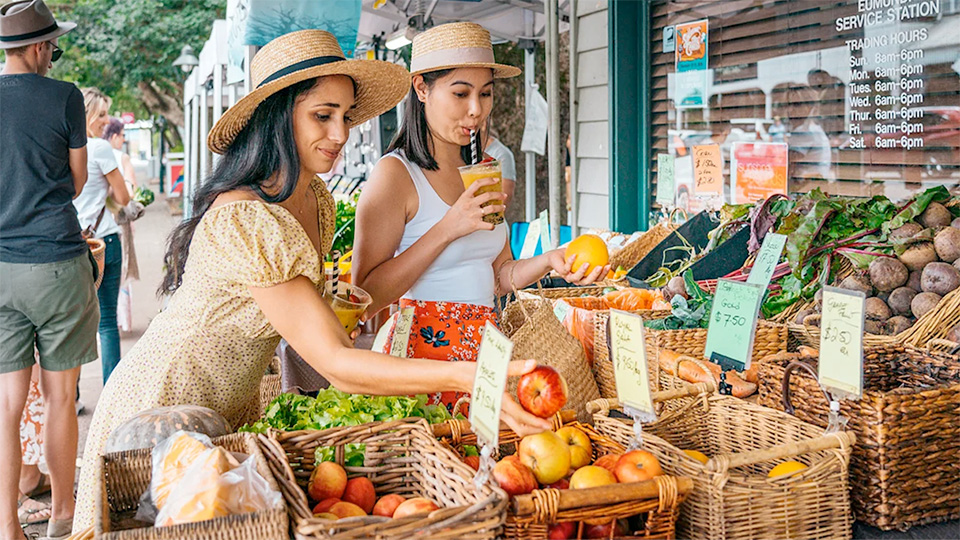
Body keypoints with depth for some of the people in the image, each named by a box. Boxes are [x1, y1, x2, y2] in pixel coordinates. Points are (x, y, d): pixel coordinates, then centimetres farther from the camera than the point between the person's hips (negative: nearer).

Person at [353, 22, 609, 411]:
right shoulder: (396, 173, -10)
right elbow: (366, 297, -17)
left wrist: (549, 261, -4)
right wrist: (447, 229, -20)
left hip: (485, 348, 6)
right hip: (424, 350, -6)